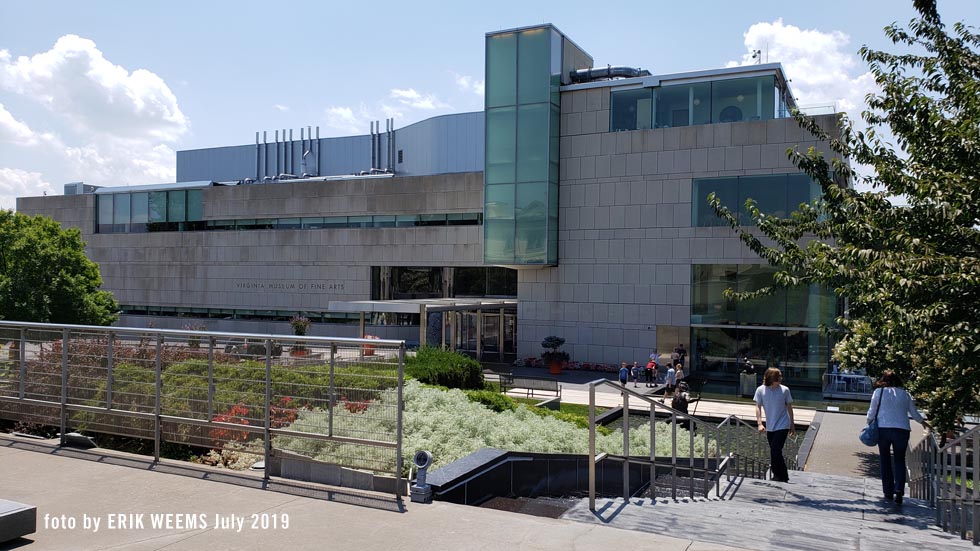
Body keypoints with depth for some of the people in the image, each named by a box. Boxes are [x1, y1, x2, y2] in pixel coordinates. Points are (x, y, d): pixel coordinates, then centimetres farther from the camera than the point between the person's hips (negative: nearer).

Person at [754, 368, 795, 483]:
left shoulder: (784, 390, -8)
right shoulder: (761, 390, -7)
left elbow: (789, 407, 3)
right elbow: (758, 407, -2)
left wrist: (792, 425, 9)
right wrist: (760, 423, -12)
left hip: (782, 426, -3)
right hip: (770, 426, 3)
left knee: (775, 451, -12)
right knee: (774, 452, 12)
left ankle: (781, 476, 2)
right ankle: (782, 477, 28)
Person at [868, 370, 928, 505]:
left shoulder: (879, 392, 3)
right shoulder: (905, 393, 9)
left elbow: (872, 412, 2)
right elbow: (914, 412, 19)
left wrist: (869, 424, 18)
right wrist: (923, 422, 37)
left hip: (883, 429, -1)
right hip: (902, 430, 1)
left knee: (885, 461, 10)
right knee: (899, 460, 8)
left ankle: (888, 492, 11)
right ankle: (899, 490, -9)